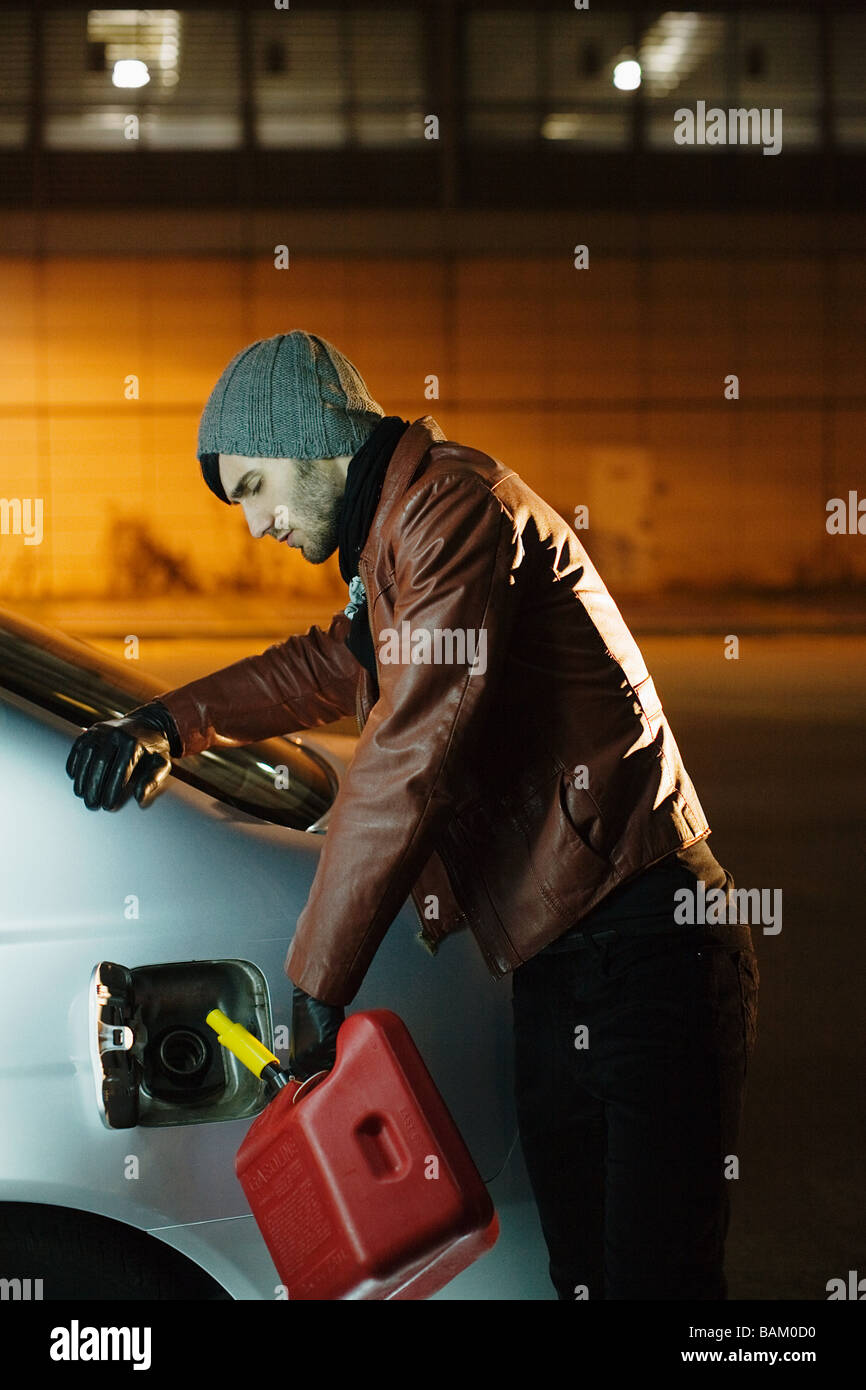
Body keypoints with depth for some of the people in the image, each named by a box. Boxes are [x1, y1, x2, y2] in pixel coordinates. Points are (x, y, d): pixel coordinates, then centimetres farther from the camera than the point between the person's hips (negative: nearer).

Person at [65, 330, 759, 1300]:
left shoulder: (452, 504, -10)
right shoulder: (393, 543, 23)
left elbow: (409, 763, -17)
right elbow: (328, 668, 44)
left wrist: (315, 981, -13)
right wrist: (170, 724, 30)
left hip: (643, 952, -10)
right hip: (552, 970, 10)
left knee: (657, 1278, -11)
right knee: (584, 1273, 9)